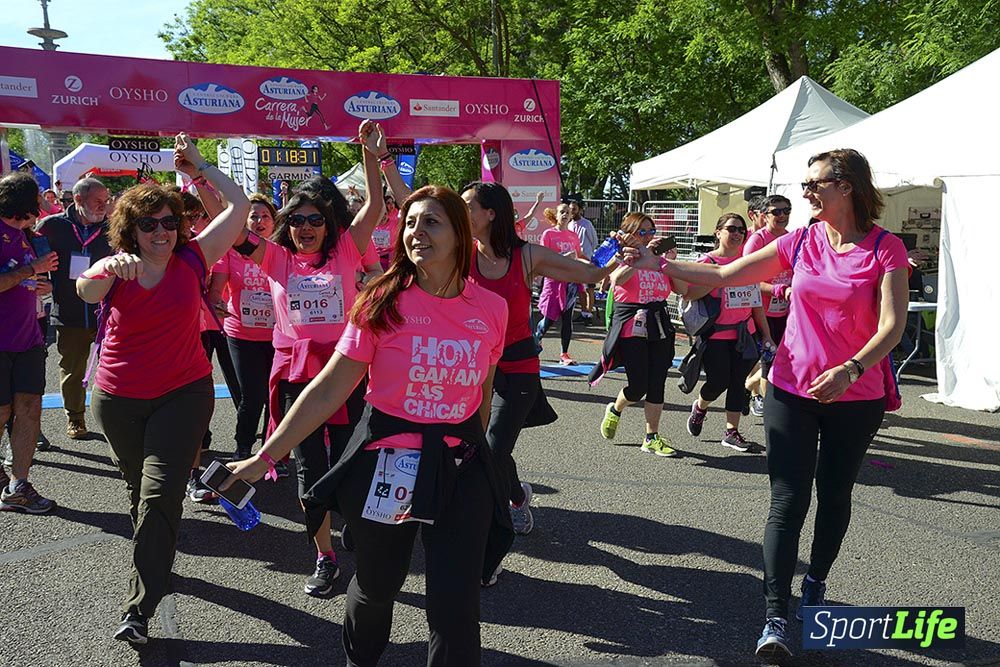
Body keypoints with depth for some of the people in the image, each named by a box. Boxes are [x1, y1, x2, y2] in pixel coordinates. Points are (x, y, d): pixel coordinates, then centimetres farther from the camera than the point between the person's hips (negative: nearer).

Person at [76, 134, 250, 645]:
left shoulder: (191, 259, -6)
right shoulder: (115, 268, -5)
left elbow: (239, 204, -6)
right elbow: (85, 290, -29)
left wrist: (199, 166, -3)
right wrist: (110, 269, -49)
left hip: (183, 394, -2)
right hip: (118, 400, 2)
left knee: (159, 497, -11)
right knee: (140, 492, 19)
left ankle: (139, 609, -4)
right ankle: (156, 567, 43)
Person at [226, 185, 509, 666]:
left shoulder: (491, 308, -3)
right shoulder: (383, 303, -9)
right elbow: (329, 389, -8)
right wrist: (265, 457, -9)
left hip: (460, 466, 1)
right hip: (384, 462, -1)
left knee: (456, 604, -1)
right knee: (377, 585, 17)